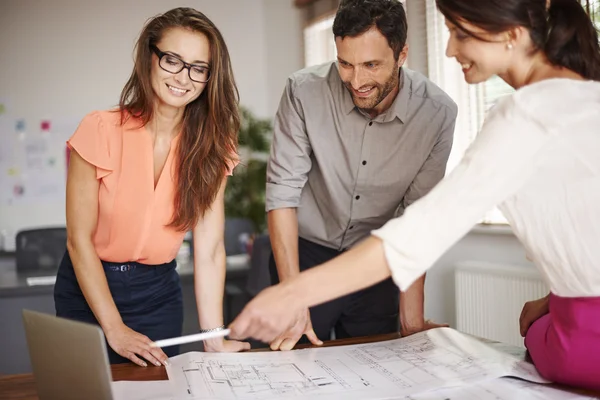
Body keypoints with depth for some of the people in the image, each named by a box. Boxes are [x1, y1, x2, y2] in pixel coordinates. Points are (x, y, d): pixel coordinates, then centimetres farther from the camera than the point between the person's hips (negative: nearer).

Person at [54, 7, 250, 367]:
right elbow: (79, 239, -15)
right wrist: (115, 329, -17)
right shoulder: (101, 131, -18)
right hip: (88, 287, -2)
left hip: (158, 293, 2)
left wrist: (214, 339, -22)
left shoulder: (212, 147, -8)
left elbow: (209, 250, -15)